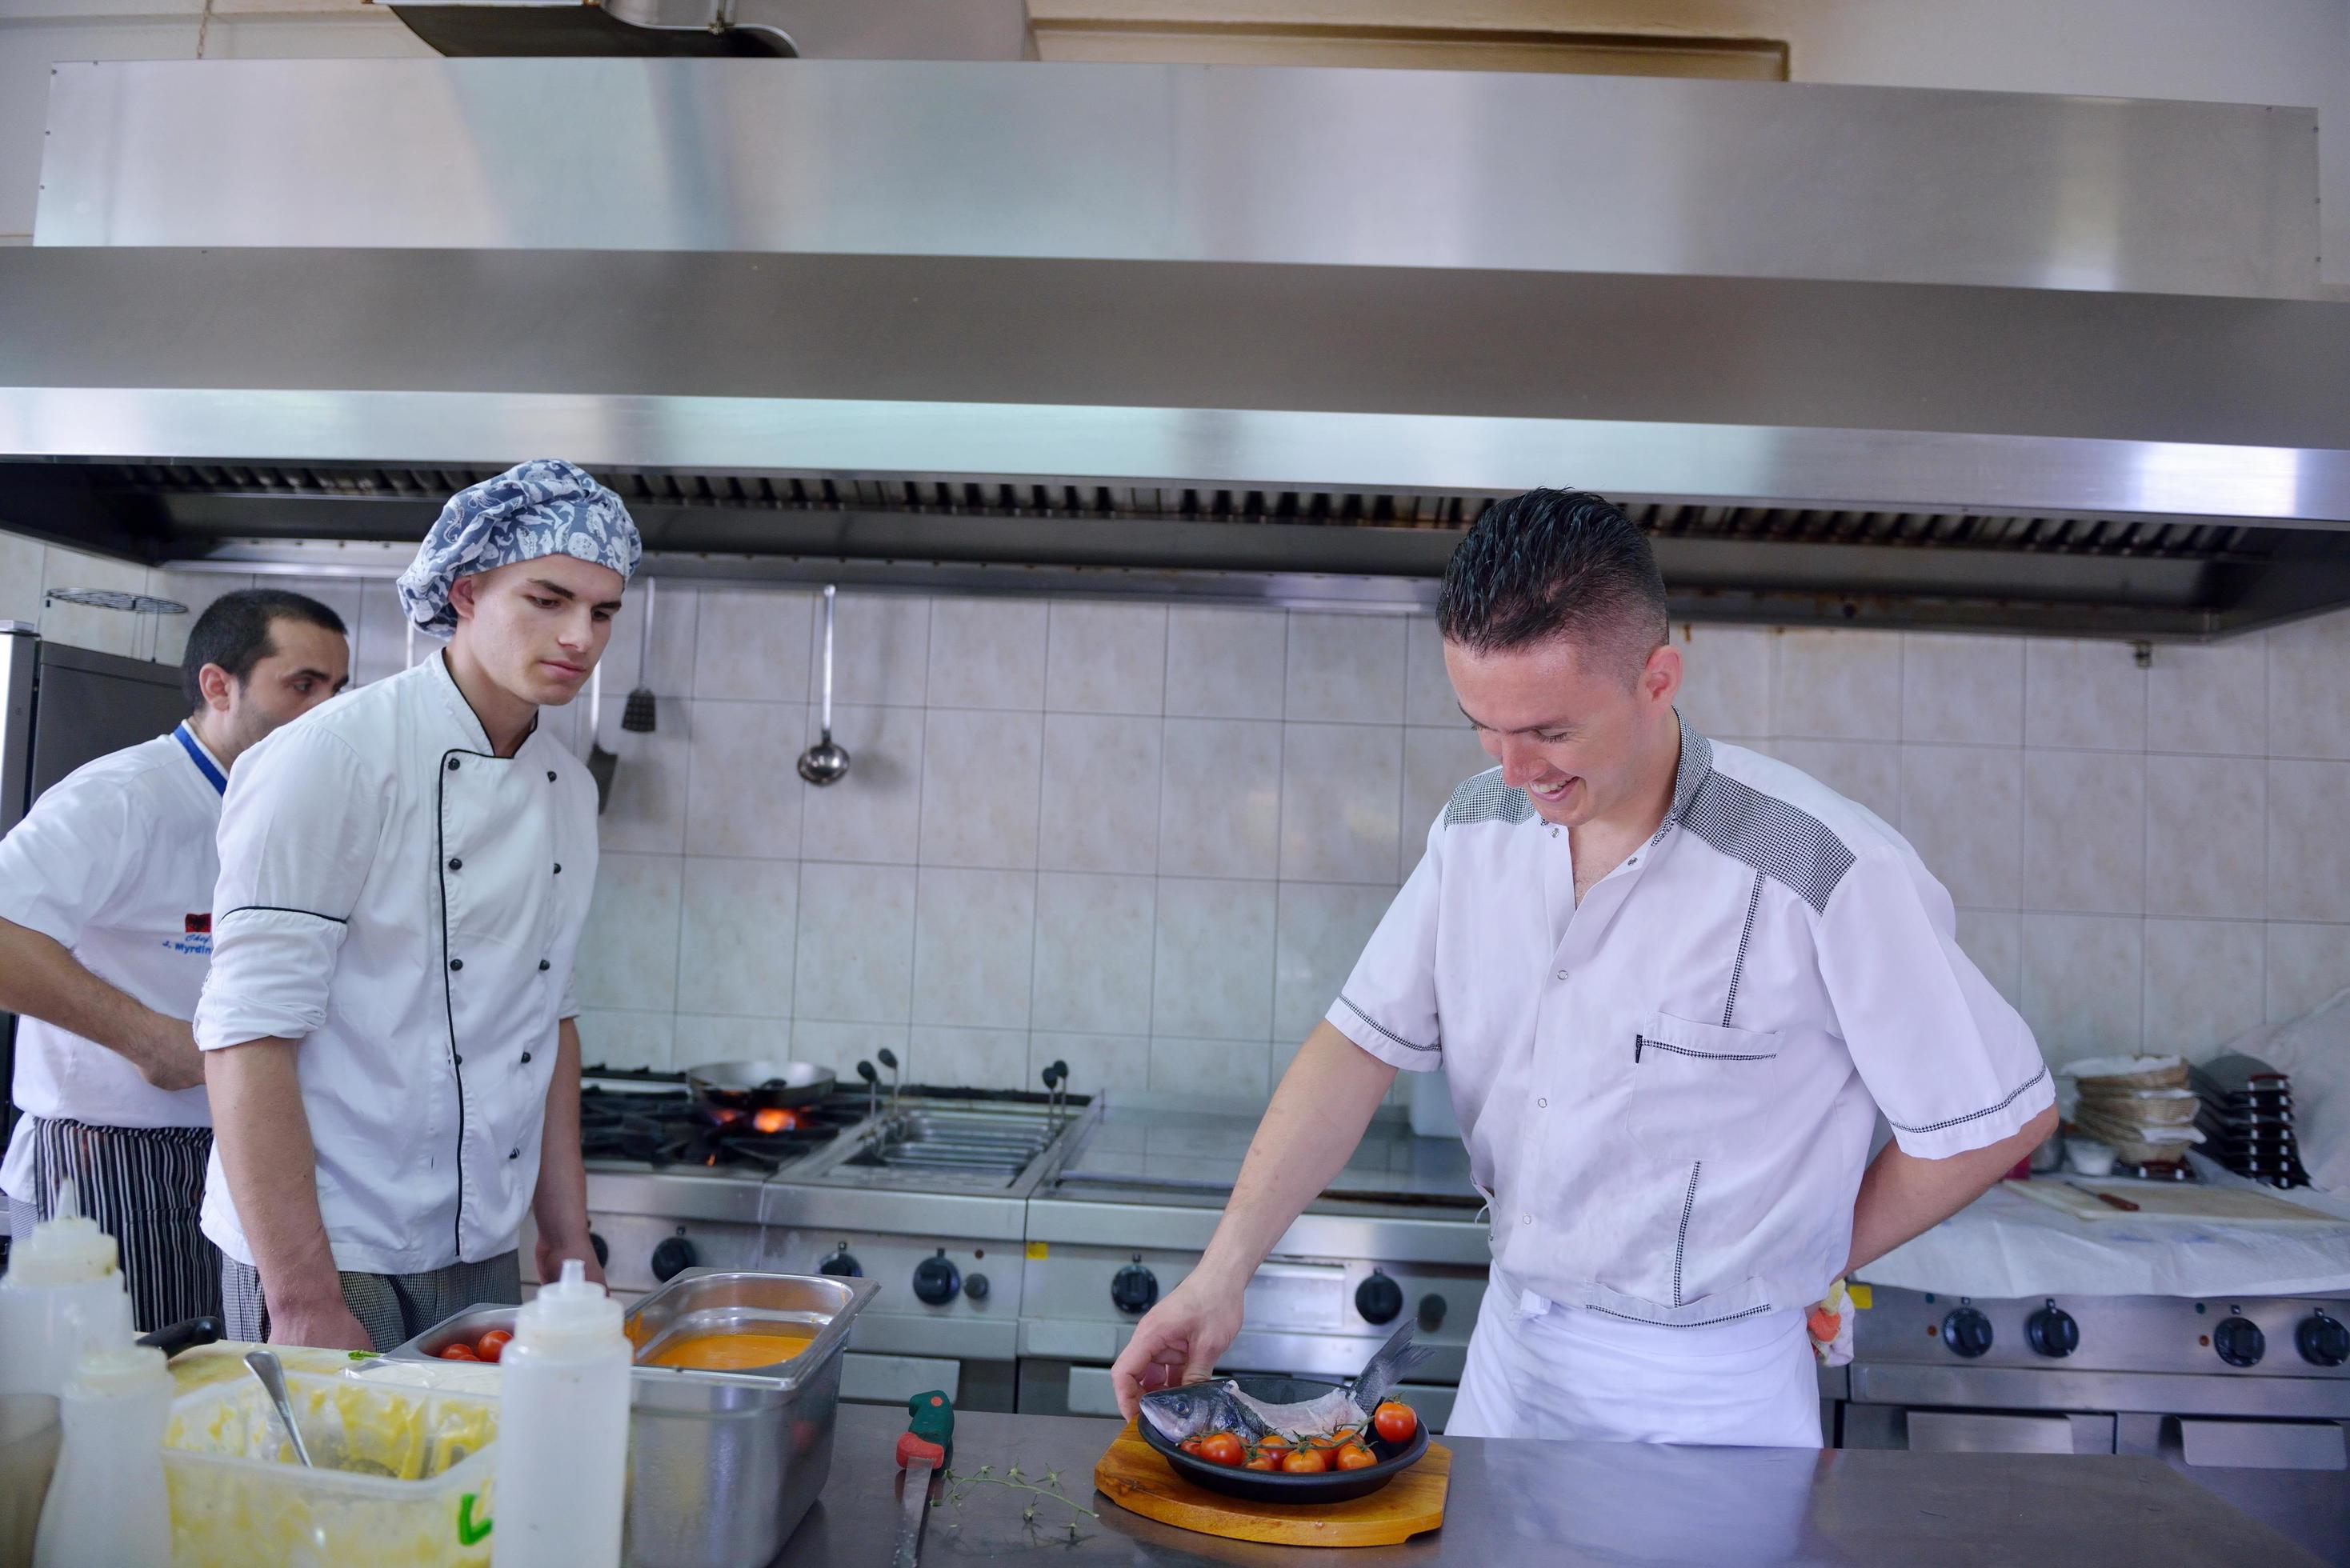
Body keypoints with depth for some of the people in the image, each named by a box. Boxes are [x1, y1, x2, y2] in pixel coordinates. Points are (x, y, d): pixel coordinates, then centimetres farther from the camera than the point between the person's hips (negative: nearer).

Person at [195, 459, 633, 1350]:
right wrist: (305, 1302, -19)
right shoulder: (329, 761, -16)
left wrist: (568, 1241, 10)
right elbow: (247, 1038, -19)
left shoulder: (568, 791, 6)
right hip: (324, 1255, -6)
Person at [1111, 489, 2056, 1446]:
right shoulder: (1478, 825, -6)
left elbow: (2001, 1117, -12)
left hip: (1702, 1395, -5)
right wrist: (1225, 1270, -14)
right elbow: (1363, 1045, -5)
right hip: (1511, 1342, 6)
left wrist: (1809, 1258, -3)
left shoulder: (1827, 872, -23)